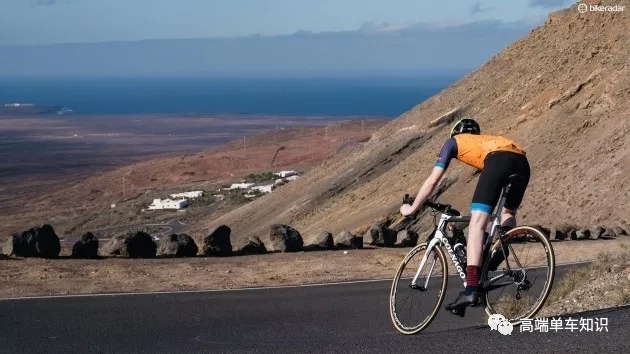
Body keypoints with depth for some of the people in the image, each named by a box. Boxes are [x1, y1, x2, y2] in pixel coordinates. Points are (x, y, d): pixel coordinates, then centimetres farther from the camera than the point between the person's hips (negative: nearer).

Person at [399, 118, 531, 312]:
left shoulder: (454, 142, 30)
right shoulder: (489, 140, 44)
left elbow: (432, 181, 26)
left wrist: (412, 207, 38)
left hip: (498, 161, -6)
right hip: (522, 162, 6)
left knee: (477, 224, -8)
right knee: (508, 212, 32)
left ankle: (471, 288, -19)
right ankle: (502, 246, 5)